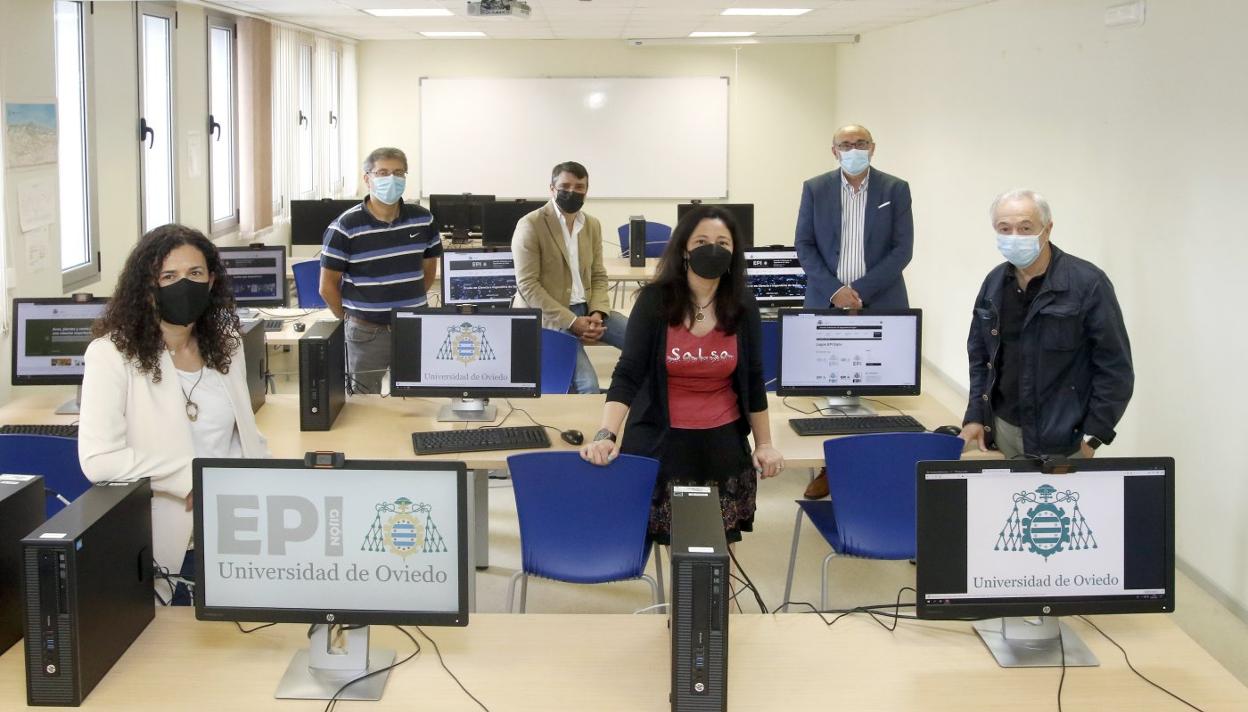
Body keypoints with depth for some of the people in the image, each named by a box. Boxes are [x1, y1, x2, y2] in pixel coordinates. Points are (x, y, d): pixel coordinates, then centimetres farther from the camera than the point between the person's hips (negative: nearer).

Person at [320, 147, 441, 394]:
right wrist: (349, 318, 4)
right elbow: (328, 286, -3)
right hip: (367, 333, -3)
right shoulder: (345, 227, -9)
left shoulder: (422, 219, 3)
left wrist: (408, 303, 12)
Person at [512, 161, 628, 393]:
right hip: (551, 316, -7)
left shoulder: (592, 224, 12)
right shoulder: (531, 225, -10)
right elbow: (527, 285, -15)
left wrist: (597, 313, -8)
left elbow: (598, 277, 14)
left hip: (586, 309, 7)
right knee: (588, 386, -25)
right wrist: (571, 321, -20)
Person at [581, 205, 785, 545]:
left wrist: (764, 444, 10)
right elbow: (627, 375, -12)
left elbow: (752, 380, 8)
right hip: (662, 442, -2)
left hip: (723, 445, 2)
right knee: (675, 543, 0)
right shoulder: (655, 300, -9)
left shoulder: (743, 304, -1)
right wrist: (606, 435, -25)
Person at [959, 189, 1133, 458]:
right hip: (1003, 432, 5)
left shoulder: (1088, 283, -12)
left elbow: (1115, 367, -10)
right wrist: (975, 417, 7)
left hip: (1063, 439, -5)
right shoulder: (995, 282, 5)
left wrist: (1093, 437, -12)